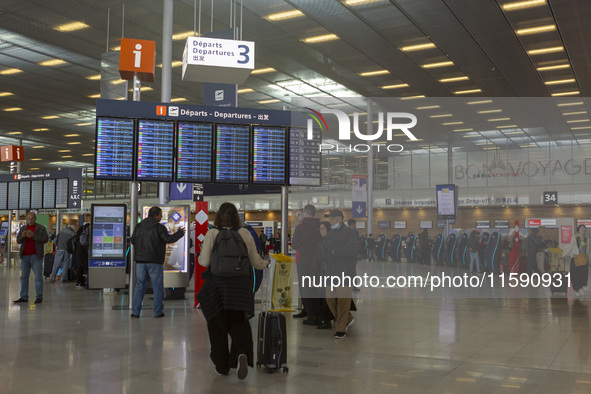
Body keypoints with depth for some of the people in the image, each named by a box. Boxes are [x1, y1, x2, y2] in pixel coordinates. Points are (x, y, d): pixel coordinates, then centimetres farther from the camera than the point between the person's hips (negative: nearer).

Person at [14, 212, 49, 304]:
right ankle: (23, 297, 12)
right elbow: (18, 241, 12)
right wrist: (22, 236, -10)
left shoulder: (41, 228, 3)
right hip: (25, 256, 5)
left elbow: (45, 239, -7)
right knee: (24, 276, 6)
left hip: (36, 256, -4)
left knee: (38, 276, -5)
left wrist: (33, 236, -17)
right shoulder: (23, 228, 16)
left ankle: (39, 297, 0)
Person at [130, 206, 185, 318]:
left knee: (139, 286, 10)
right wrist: (179, 233, -1)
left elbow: (133, 240, 13)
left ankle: (135, 312, 7)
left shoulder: (139, 226, 7)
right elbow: (169, 239, -16)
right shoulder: (159, 227, -10)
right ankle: (158, 312, 7)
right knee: (158, 287, 5)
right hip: (155, 262, -4)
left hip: (140, 261, 5)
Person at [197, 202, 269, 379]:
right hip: (240, 285, 1)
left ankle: (221, 366, 18)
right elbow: (255, 262, 7)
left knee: (217, 326, 12)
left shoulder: (212, 233, -5)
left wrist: (201, 253, 15)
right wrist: (266, 264, 28)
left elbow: (204, 262, -7)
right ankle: (242, 354, -15)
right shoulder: (245, 233, 1)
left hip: (217, 286, -1)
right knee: (239, 324, 11)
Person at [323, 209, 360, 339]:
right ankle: (348, 319, 29)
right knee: (330, 299, 9)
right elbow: (324, 249, 7)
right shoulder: (331, 233, 17)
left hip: (345, 273, -8)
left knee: (343, 301, -5)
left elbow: (352, 249, -22)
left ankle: (341, 329, 5)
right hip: (331, 272, 8)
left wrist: (335, 250, -13)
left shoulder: (349, 233, -8)